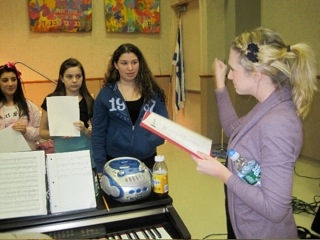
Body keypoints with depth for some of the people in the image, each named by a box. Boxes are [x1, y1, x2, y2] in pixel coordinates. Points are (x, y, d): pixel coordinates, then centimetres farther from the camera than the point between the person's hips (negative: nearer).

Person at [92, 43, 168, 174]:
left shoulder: (152, 91, 1)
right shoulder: (106, 93, -3)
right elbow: (98, 132, -2)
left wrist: (154, 139, -16)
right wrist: (100, 166, -6)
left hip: (147, 159, 2)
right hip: (116, 160, -1)